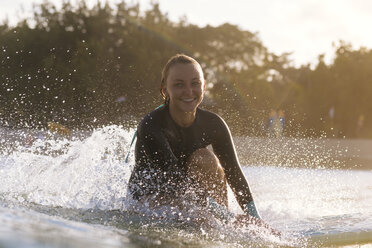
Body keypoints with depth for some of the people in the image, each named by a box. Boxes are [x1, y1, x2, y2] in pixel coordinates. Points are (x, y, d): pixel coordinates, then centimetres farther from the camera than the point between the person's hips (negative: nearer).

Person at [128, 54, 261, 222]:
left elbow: (234, 172, -12)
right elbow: (174, 178, -35)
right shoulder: (150, 126, -28)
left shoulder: (213, 124, -13)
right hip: (149, 195, -4)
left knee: (204, 158, -24)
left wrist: (254, 219, -22)